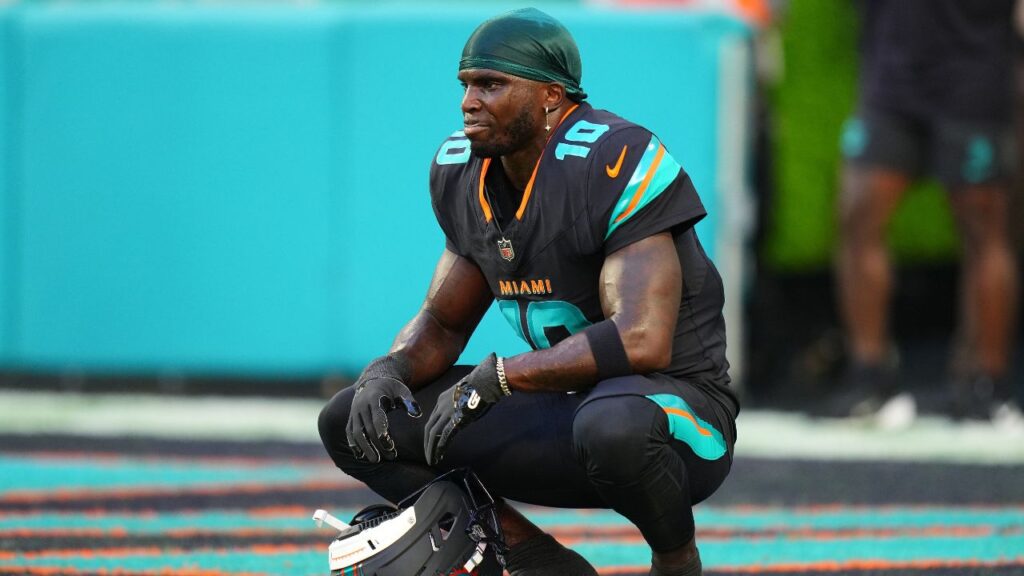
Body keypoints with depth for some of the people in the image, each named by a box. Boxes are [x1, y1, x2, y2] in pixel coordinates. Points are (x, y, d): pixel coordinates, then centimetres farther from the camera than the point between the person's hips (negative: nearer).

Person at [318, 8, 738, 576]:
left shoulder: (614, 164, -22)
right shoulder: (464, 173, 4)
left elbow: (642, 342, -30)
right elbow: (441, 323, 16)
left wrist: (495, 378, -24)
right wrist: (390, 369, -8)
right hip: (568, 403, 8)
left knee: (613, 426, -44)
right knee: (353, 423, 0)